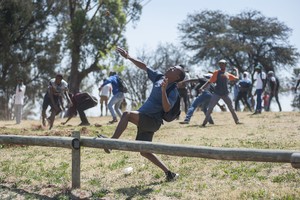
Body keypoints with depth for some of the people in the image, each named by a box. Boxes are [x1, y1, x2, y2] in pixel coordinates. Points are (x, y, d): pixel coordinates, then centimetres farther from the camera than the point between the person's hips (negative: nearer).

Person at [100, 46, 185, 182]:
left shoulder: (173, 92, -12)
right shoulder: (159, 78, 8)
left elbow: (166, 108, -27)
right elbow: (143, 67, 11)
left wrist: (163, 91, -37)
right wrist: (128, 57, 4)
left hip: (152, 121, -8)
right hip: (144, 120, 8)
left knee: (127, 114, -30)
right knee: (144, 152, 10)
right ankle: (169, 173, 17)